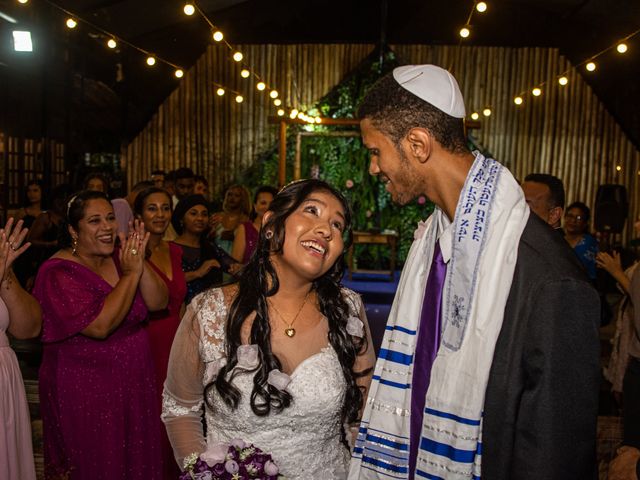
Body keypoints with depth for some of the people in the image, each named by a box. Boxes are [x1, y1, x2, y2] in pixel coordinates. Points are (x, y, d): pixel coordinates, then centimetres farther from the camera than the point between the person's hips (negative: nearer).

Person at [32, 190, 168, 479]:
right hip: (85, 390, -5)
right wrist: (130, 274, -22)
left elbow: (158, 303, -7)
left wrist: (141, 263, -20)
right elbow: (100, 326, -27)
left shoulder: (120, 257, 3)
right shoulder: (58, 272, -15)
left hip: (134, 383, 5)